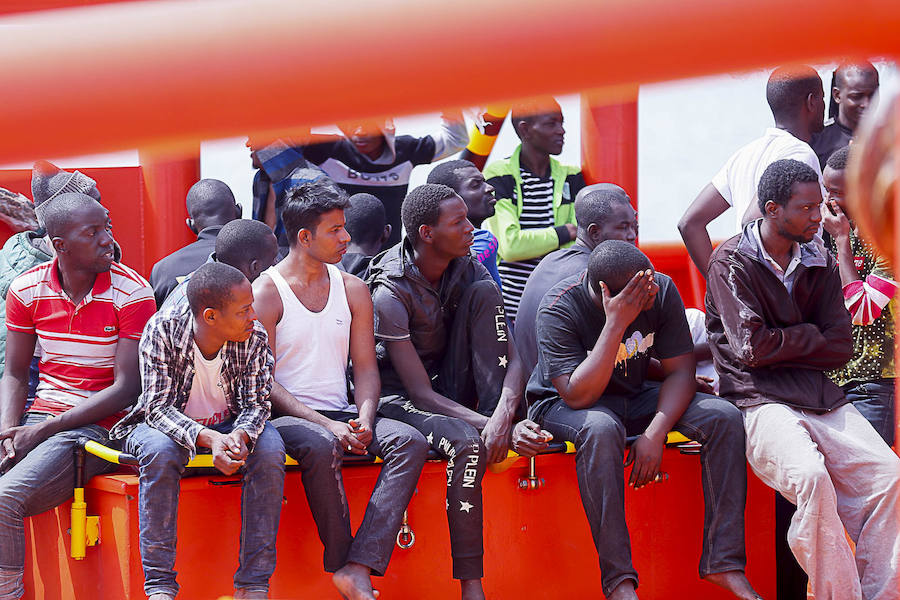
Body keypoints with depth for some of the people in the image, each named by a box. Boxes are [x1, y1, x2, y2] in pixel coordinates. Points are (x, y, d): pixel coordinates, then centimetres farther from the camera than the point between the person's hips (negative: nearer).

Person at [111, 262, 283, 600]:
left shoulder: (254, 337, -14)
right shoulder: (163, 329, -22)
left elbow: (256, 403, -11)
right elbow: (159, 406, -24)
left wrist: (240, 436, -36)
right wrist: (209, 439, -42)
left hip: (229, 426, 2)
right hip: (165, 424, -2)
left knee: (269, 449, -29)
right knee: (160, 450, -37)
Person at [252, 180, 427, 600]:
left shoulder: (353, 290, 15)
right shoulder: (266, 293, -2)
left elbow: (365, 368, 13)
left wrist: (364, 420, -9)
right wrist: (325, 424, -19)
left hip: (339, 415, 5)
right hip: (284, 417, -5)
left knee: (410, 441, -23)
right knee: (321, 446, -38)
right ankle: (340, 562, -21)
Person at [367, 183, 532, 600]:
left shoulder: (470, 271, -4)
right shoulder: (390, 293, -22)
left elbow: (512, 359, -10)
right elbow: (420, 393, -24)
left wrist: (503, 415, -31)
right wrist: (489, 425, -33)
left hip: (454, 388, 5)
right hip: (400, 398, -5)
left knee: (483, 292, -16)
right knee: (468, 443, -37)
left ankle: (494, 415, -22)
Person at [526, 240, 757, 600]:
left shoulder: (662, 292, -14)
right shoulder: (559, 308, -26)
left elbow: (680, 371, -10)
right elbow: (578, 396, -33)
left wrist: (654, 433, -27)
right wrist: (616, 325, -38)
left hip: (635, 397, 5)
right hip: (562, 405, -5)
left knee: (724, 417, -19)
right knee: (602, 429, -41)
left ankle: (723, 562, -19)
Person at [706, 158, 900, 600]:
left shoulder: (820, 263, 14)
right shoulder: (732, 262, -2)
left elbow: (842, 348, 8)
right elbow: (752, 347, -11)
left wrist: (783, 346, -3)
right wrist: (811, 335, 1)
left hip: (821, 397, 6)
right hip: (758, 399, -5)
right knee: (811, 476, -33)